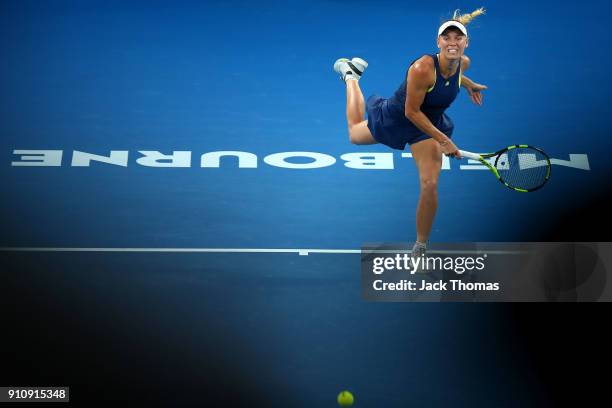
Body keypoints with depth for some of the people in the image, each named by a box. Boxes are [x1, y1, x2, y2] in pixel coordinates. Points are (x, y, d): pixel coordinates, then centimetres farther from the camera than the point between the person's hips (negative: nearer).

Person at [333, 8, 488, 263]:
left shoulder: (463, 63, -18)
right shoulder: (422, 68, -37)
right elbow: (412, 111, -29)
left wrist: (468, 85, 20)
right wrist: (442, 140, -29)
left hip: (430, 124, 3)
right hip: (397, 118, -3)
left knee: (430, 185, -13)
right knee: (355, 135, 27)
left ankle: (420, 248, 8)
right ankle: (350, 76, 50)